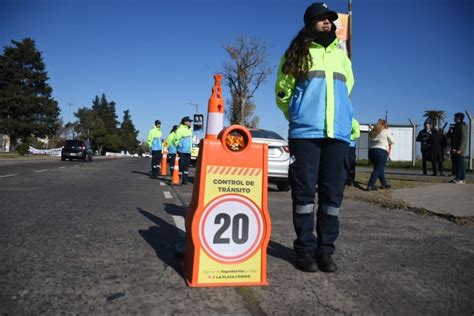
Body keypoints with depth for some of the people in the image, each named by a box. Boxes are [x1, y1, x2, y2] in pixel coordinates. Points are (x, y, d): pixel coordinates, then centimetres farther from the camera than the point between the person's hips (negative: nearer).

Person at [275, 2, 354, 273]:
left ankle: (326, 249, 12)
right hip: (305, 133, -3)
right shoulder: (297, 53, 9)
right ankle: (305, 249, 7)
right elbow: (282, 92, 11)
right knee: (304, 191, -3)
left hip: (338, 133, 4)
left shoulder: (341, 54, 19)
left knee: (333, 193, 2)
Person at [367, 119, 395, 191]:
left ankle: (384, 184, 28)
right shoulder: (386, 132, 1)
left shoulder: (373, 132, 16)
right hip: (381, 152, -7)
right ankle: (370, 186, -13)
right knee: (378, 170, -4)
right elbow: (393, 141, 8)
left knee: (380, 169, 19)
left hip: (371, 151, 7)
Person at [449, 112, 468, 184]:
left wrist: (460, 149, -22)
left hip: (459, 149, -10)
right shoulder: (457, 126, 18)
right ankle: (457, 178, 18)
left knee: (460, 164, -6)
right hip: (455, 149, 10)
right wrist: (453, 147, 15)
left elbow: (464, 139, -18)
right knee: (455, 164, 12)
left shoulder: (462, 126, -11)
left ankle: (462, 179, -3)